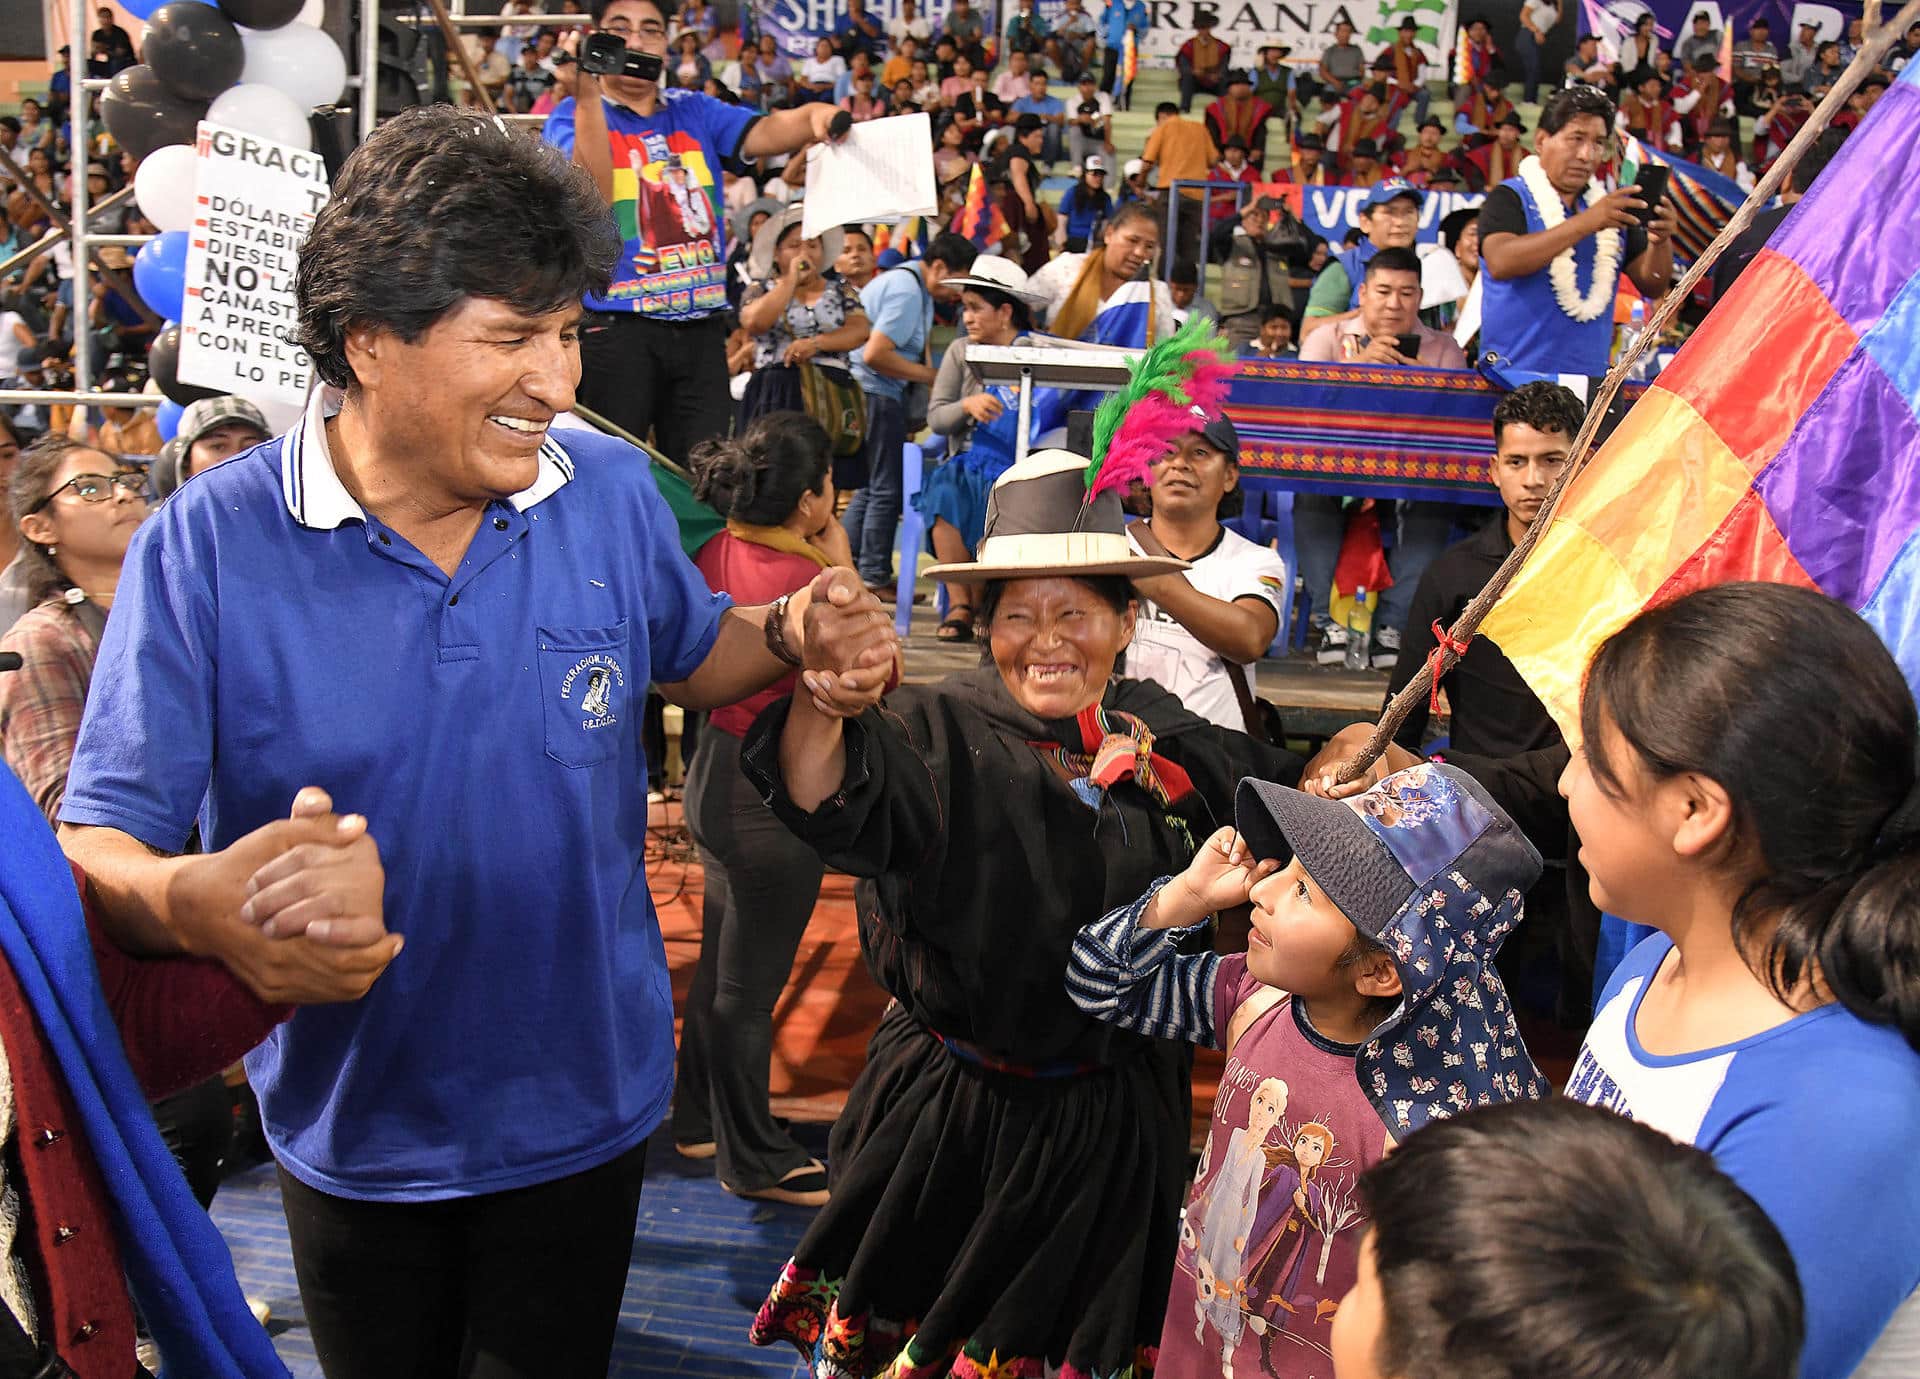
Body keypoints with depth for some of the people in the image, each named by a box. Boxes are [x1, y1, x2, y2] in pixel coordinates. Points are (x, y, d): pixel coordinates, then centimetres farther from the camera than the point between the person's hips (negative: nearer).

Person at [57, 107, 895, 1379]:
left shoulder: (612, 492, -8)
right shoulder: (208, 548, -17)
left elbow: (688, 654, 11)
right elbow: (100, 842, -18)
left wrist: (795, 636, -11)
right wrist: (196, 903, -41)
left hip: (583, 1105, 1)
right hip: (354, 1126, 0)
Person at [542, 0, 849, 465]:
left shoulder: (695, 112, 14)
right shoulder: (572, 116, 1)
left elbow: (767, 133, -3)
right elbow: (591, 201, -17)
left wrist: (815, 117, -25)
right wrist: (586, 97, -25)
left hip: (701, 326, 4)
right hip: (616, 326, -4)